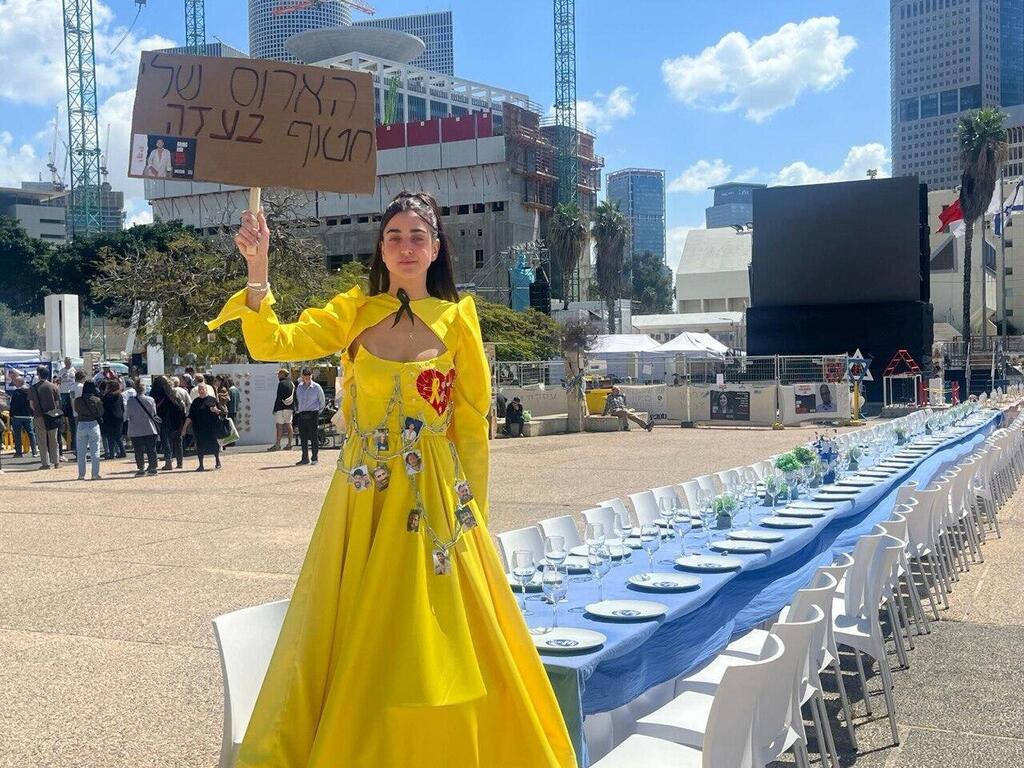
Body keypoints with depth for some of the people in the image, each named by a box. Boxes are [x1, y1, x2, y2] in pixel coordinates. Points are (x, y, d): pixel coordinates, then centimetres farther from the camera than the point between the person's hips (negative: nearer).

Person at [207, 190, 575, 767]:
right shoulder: (354, 311, 4)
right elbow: (271, 343, -7)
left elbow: (472, 426, 2)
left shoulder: (457, 319, 1)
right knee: (353, 648, 10)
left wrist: (471, 516, 1)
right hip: (362, 502, 2)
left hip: (432, 503, -1)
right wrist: (257, 266, -18)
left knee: (430, 648, 4)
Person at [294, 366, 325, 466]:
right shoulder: (299, 387, 9)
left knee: (313, 437, -2)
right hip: (301, 414, 4)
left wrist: (318, 411, 7)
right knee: (303, 437, 4)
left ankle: (314, 458, 6)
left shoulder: (316, 387, 0)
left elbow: (322, 401, 8)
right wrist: (297, 410, 14)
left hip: (312, 414, -4)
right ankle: (305, 458, 10)